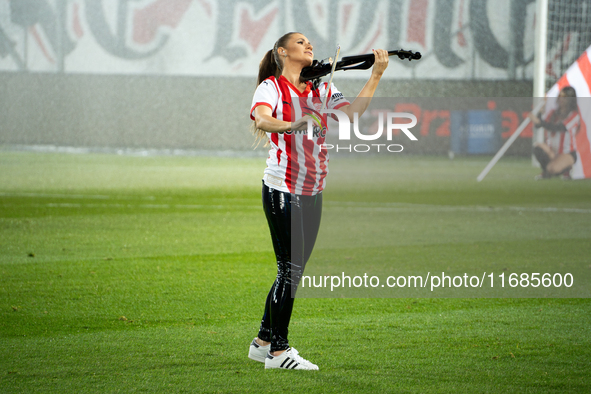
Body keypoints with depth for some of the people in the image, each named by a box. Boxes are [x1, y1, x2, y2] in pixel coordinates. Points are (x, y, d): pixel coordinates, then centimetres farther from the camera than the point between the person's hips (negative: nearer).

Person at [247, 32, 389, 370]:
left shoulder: (321, 89, 12)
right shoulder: (271, 87, -6)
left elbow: (352, 111, -1)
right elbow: (261, 118, -26)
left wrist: (376, 76, -8)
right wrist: (291, 126, -45)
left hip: (313, 192, 7)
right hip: (282, 189, -7)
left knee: (294, 270, 11)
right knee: (290, 269, -9)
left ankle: (264, 342, 23)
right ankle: (278, 351, -3)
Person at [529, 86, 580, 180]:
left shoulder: (574, 116, -12)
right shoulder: (552, 113, 5)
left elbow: (558, 128, -28)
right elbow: (537, 125, -5)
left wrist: (540, 122, -39)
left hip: (567, 153, -4)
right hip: (551, 151, 5)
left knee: (552, 169, -33)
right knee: (537, 147, -29)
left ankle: (565, 168, 5)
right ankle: (545, 172, -3)